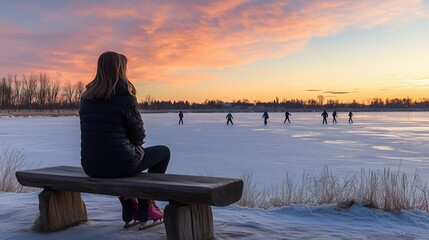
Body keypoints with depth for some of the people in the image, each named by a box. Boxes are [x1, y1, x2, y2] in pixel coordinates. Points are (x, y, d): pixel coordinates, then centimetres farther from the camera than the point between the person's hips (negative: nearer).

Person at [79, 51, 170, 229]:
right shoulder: (125, 98, -12)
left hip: (90, 167, 7)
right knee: (163, 152, 18)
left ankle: (129, 208, 37)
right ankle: (145, 207, 25)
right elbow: (139, 136, -5)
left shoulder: (86, 99, 6)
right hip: (120, 164, -6)